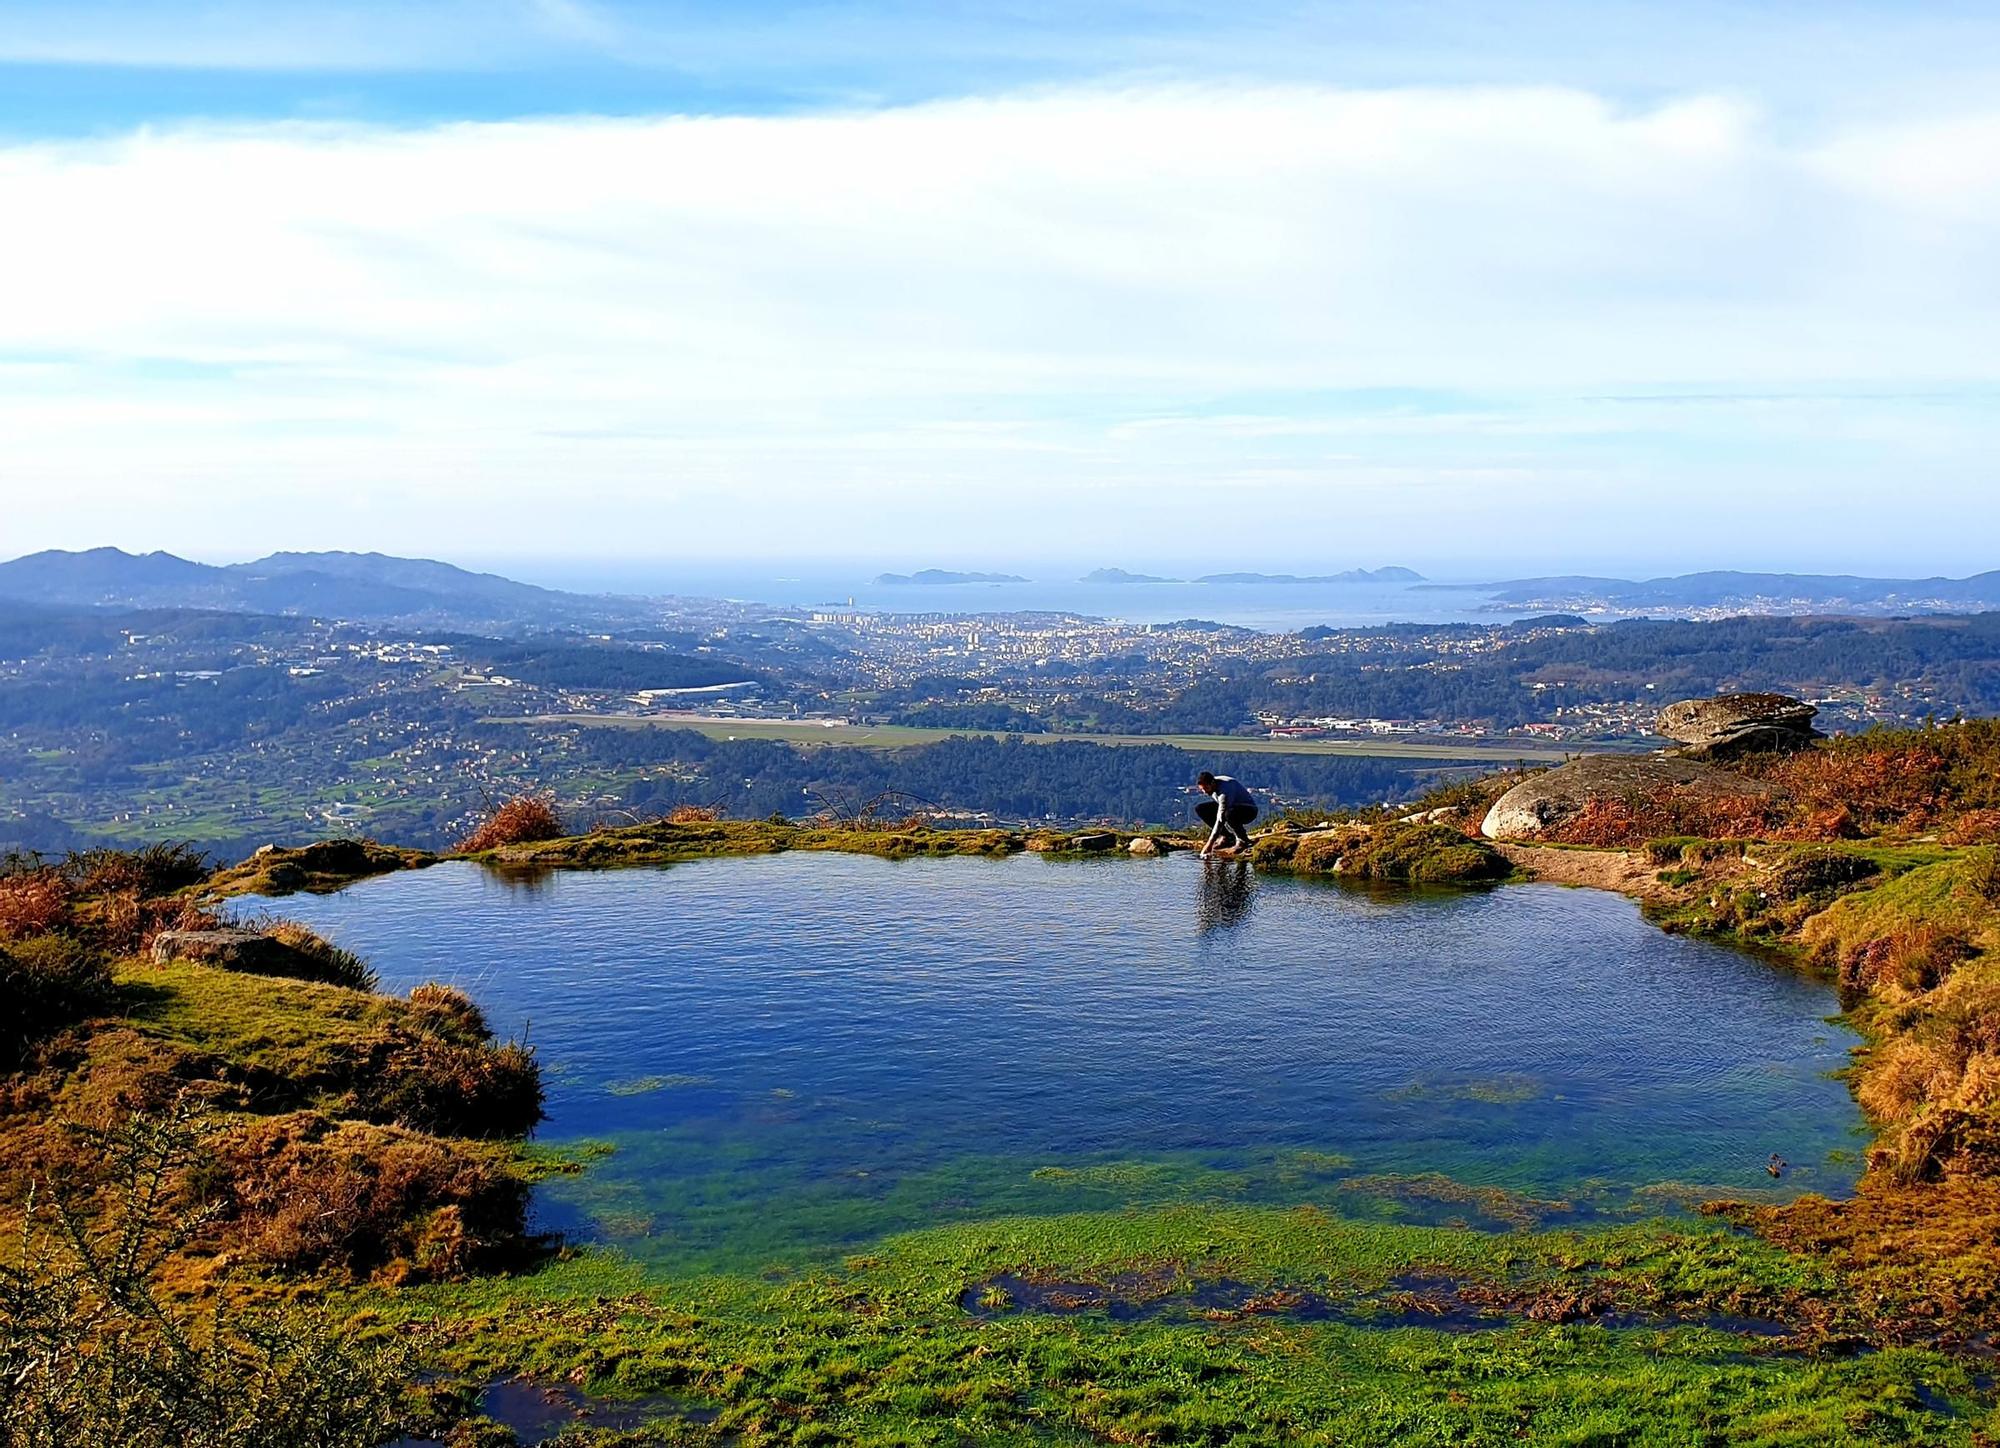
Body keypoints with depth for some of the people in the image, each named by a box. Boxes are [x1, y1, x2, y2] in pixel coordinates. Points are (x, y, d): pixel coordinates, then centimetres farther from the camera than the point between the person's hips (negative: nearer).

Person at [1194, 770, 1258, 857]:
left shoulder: (1225, 791, -34)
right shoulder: (1210, 785, -9)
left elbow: (1221, 819, -36)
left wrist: (1210, 843, -38)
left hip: (1248, 809, -9)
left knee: (1229, 814, -42)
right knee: (1200, 809, -5)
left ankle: (1242, 840, -16)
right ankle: (1226, 837, -1)